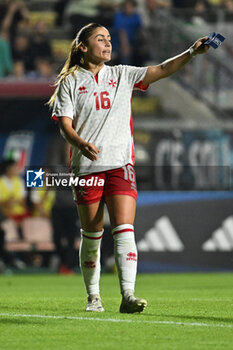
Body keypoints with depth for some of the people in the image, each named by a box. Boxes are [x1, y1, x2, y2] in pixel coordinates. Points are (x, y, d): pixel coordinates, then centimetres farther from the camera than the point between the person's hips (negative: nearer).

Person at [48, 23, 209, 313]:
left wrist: (192, 52, -13)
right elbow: (64, 124, -2)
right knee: (91, 234, 5)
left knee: (124, 230, -13)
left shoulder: (122, 75, 12)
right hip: (86, 166, -1)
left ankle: (128, 295, -22)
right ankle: (93, 296, 20)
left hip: (120, 164, 1)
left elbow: (162, 70, 2)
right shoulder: (70, 81, 5)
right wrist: (81, 144, -23)